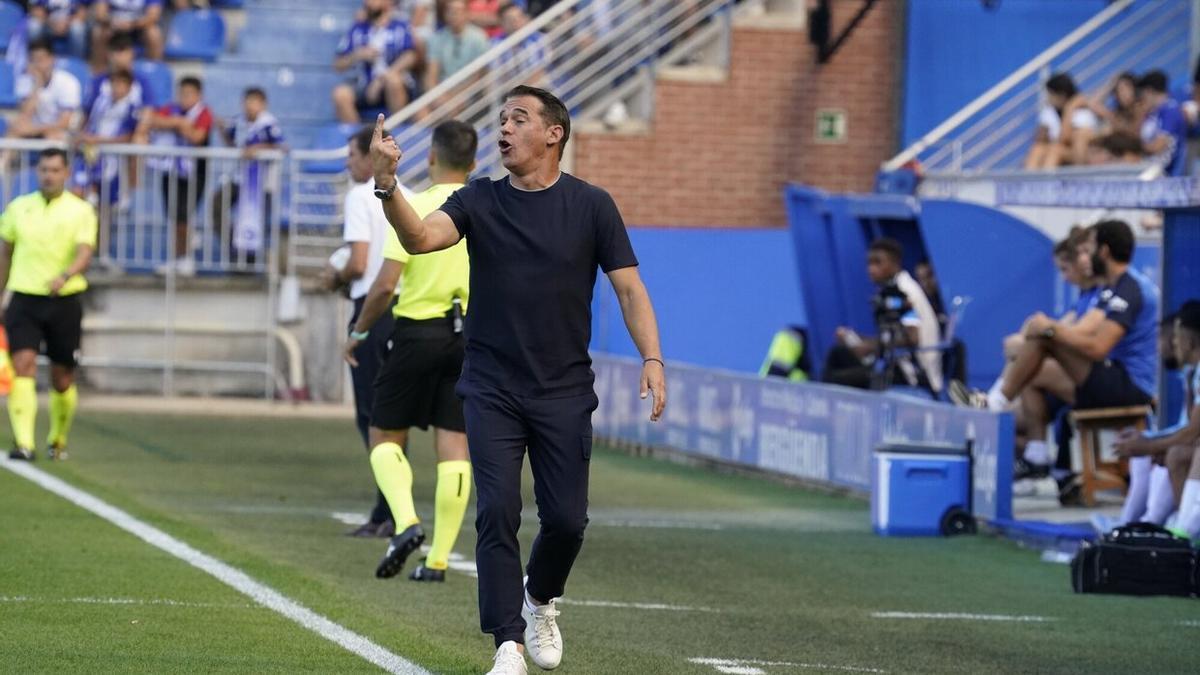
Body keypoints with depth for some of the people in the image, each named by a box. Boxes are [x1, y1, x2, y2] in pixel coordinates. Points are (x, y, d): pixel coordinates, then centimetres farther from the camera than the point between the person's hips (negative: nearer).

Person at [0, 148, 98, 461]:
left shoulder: (81, 211, -1)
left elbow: (84, 254, -15)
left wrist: (64, 276, -35)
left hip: (64, 302, -1)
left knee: (62, 379, 7)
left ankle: (58, 440, 31)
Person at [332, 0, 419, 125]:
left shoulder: (400, 28, 4)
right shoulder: (358, 29, 13)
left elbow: (410, 57, -12)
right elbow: (338, 65, 10)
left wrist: (382, 78, -21)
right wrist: (359, 56, -9)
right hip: (364, 85, 3)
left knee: (392, 79, -36)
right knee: (341, 93, -26)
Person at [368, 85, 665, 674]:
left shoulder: (591, 206, 1)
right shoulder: (478, 201, 2)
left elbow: (629, 288, 0)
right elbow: (420, 237, -16)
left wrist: (652, 359, -14)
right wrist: (386, 184, -35)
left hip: (564, 392, 0)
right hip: (491, 389, 0)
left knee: (566, 520, -1)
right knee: (498, 513, -10)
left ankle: (540, 602, 30)